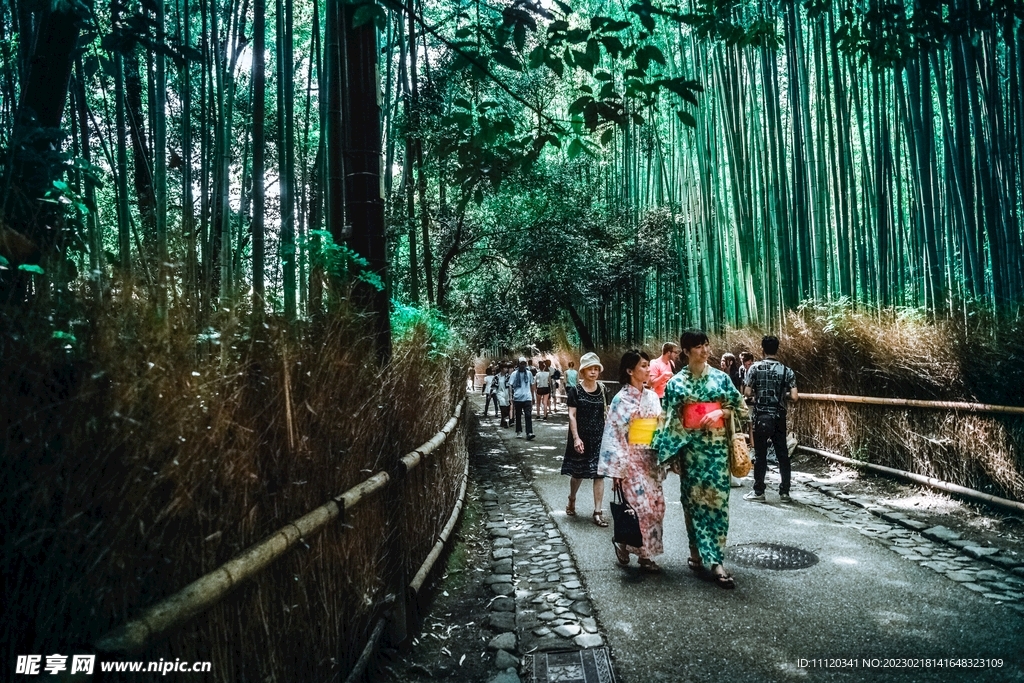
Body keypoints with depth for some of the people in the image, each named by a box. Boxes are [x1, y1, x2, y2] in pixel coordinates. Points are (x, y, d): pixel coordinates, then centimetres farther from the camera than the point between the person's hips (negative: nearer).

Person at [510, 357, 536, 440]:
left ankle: (529, 433, -18)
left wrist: (533, 397, 12)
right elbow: (511, 386, 1)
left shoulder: (529, 373, 8)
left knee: (528, 415, -12)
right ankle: (518, 431, 24)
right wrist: (511, 398, -6)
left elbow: (531, 386, 14)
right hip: (517, 398, 0)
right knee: (518, 416, 10)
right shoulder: (514, 374, 2)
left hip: (527, 398, 0)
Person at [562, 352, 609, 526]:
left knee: (599, 473, -2)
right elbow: (572, 415, -7)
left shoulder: (602, 390, 3)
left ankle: (598, 512, 4)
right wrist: (576, 438, -14)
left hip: (598, 437, 2)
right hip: (580, 437, -2)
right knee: (578, 472, 11)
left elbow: (606, 413, 6)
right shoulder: (575, 390, -5)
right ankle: (571, 500, 38)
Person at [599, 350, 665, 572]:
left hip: (650, 459, 6)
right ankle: (623, 542, 17)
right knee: (641, 507, -8)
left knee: (656, 505, 5)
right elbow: (613, 435, -10)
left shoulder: (652, 397, 7)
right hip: (630, 460, -6)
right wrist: (616, 470, -12)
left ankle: (645, 553, 21)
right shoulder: (620, 400, -9)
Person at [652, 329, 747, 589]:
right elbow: (669, 418, 1)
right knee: (694, 497, 4)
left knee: (717, 498, -2)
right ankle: (697, 551, 15)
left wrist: (721, 412, -9)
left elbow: (740, 406, 10)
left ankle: (712, 557, 2)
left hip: (717, 444, 1)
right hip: (691, 444, -1)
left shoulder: (720, 377, 6)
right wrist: (668, 448, -6)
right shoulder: (676, 382, 1)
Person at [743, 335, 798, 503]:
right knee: (782, 453, 10)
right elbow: (794, 397, -5)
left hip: (761, 416, -2)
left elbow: (747, 392, -8)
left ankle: (758, 491, 9)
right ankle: (784, 491, 14)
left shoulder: (755, 368, -5)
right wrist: (783, 394, 15)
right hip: (779, 417, 2)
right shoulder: (787, 371, 0)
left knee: (760, 454, 4)